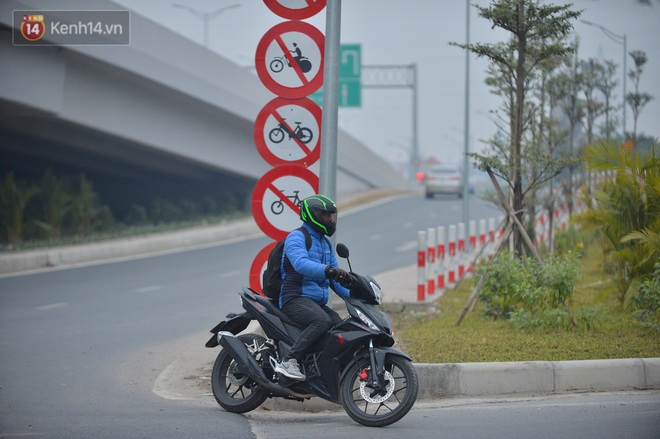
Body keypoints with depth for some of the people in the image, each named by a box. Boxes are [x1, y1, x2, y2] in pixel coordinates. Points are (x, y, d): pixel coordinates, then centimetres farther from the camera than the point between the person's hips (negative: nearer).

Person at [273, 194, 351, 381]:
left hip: (318, 302, 9)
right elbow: (301, 263, -27)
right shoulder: (296, 237, -6)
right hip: (295, 299, -9)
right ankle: (288, 361, -36)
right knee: (322, 321, -35)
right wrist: (328, 270, -42)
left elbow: (335, 278, 22)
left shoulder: (325, 243, 23)